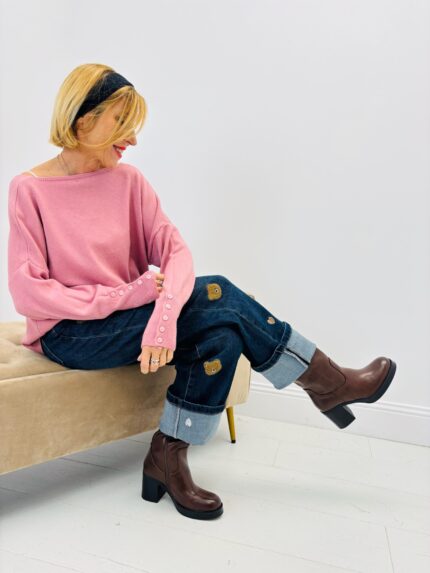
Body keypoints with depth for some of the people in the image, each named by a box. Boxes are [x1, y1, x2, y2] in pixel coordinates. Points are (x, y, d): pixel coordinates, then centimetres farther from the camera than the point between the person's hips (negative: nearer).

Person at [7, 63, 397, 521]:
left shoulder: (128, 180, 2)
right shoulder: (28, 190, -8)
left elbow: (175, 251, -9)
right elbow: (28, 294, -14)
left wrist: (163, 318, -28)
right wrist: (128, 295, -21)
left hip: (127, 318, 5)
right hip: (68, 334, -5)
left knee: (220, 336, -24)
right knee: (214, 295, -22)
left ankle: (168, 457, -6)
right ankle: (326, 383, -4)